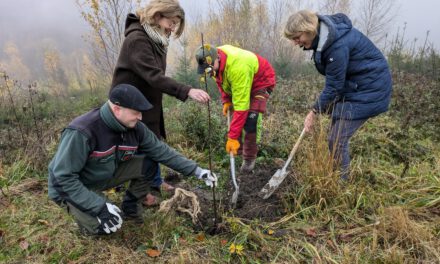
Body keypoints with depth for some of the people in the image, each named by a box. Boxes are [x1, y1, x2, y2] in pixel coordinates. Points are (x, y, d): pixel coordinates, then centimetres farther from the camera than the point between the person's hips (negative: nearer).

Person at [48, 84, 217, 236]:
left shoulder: (135, 128, -15)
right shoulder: (82, 132, -35)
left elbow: (162, 151, -8)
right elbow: (63, 176, -30)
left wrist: (196, 170, -12)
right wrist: (100, 206, -34)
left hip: (106, 175, 6)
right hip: (70, 187, -5)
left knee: (148, 165, -11)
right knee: (105, 225, -27)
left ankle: (130, 208, 11)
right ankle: (82, 213, 8)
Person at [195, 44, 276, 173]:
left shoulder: (237, 67, -45)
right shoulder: (214, 59, -20)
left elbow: (241, 105, -44)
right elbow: (221, 80, 5)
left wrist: (233, 137, -42)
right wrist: (226, 100, -7)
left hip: (261, 81, -8)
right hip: (237, 82, 8)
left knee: (250, 118, -21)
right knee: (234, 115, 5)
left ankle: (249, 158, -4)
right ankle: (238, 150, 24)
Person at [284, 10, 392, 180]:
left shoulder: (338, 45, -29)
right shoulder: (323, 35, -1)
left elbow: (333, 87, -21)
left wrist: (315, 111, -10)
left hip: (369, 89, -9)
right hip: (350, 86, 9)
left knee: (337, 140, -9)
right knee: (335, 137, 9)